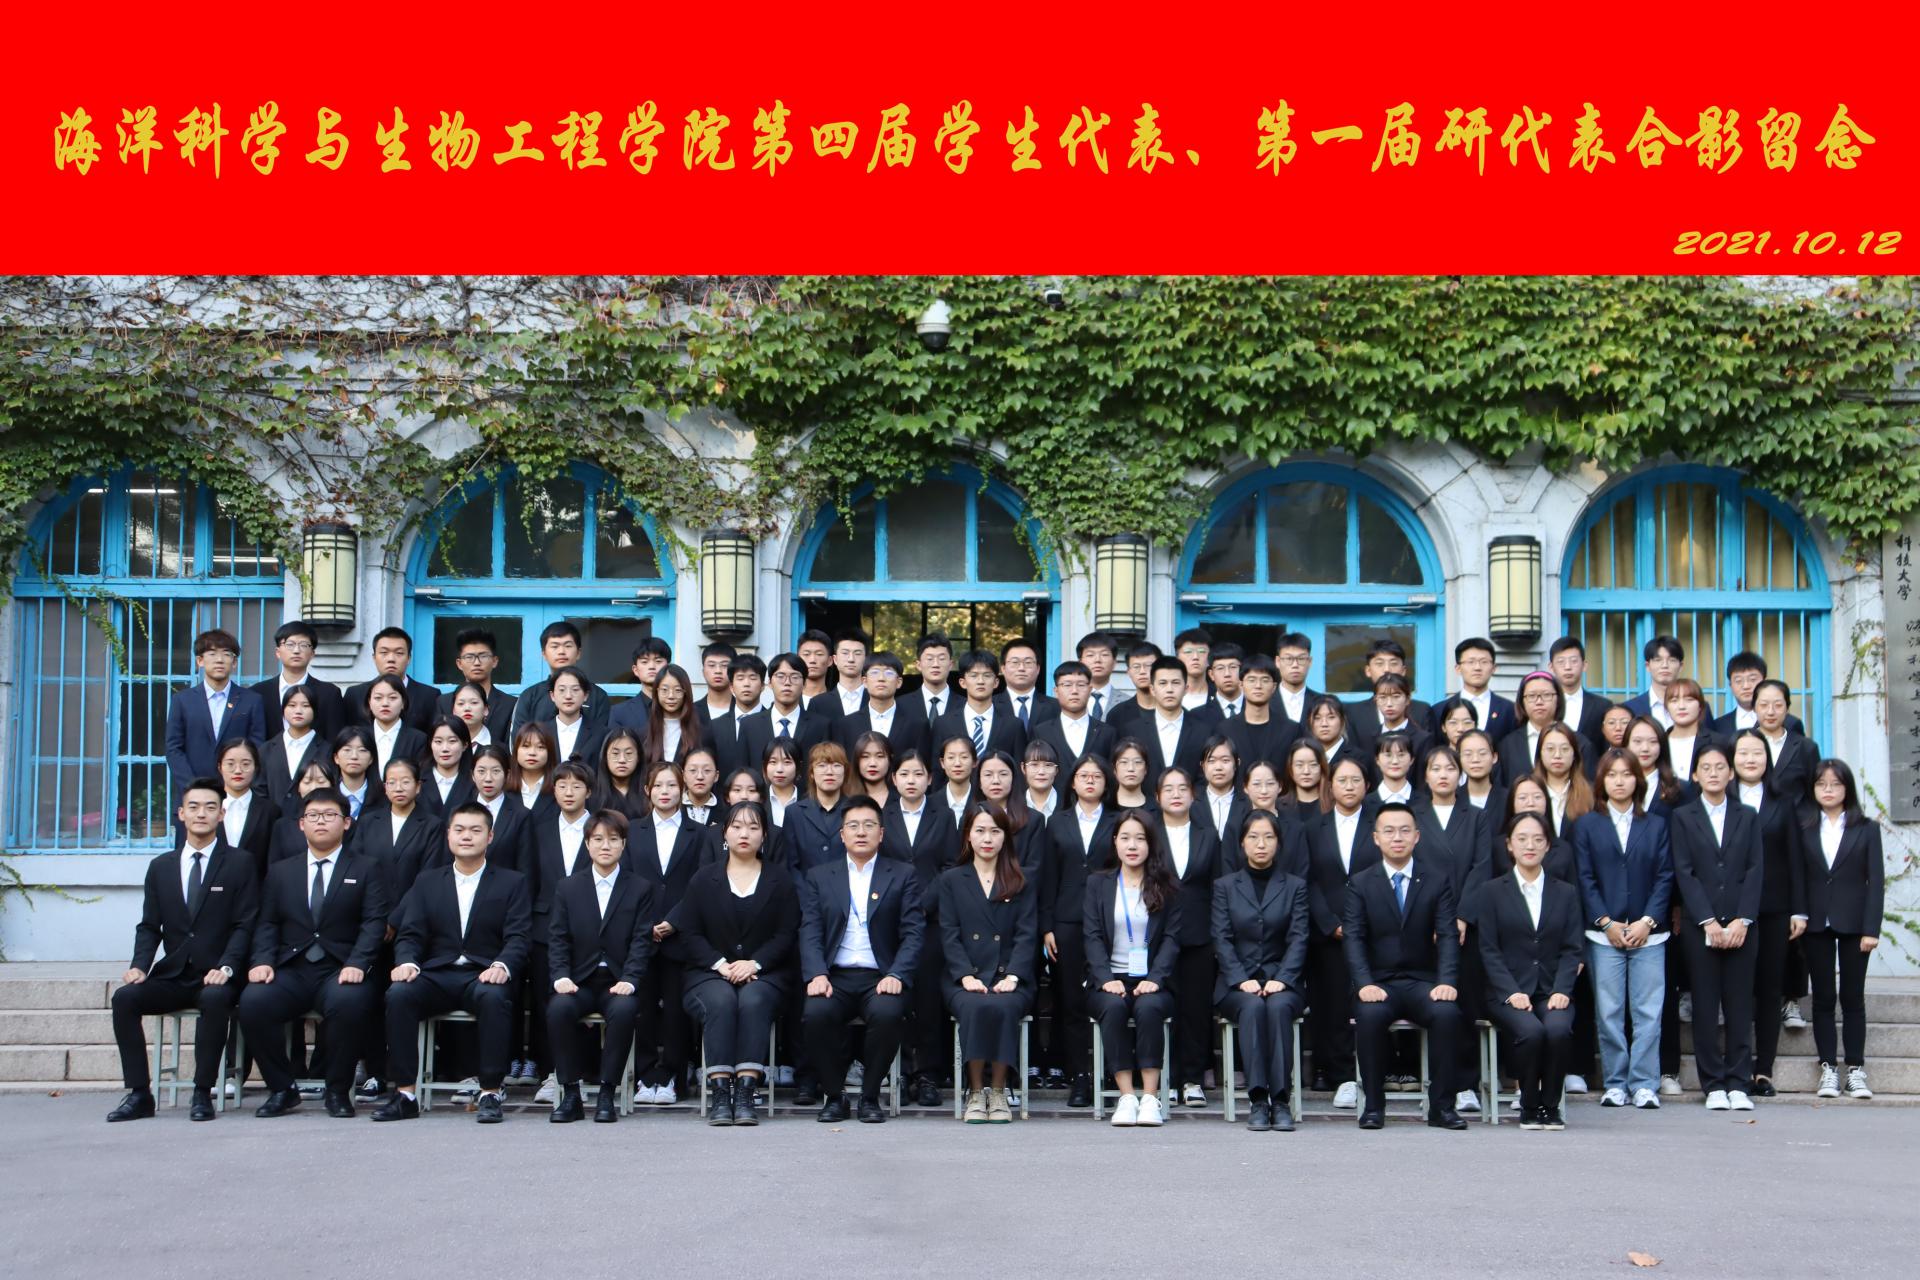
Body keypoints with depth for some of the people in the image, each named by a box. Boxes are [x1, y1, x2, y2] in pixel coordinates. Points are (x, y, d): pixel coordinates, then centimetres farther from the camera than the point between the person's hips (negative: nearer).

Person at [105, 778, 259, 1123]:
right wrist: (140, 965, -7)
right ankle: (139, 1094, -16)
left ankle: (203, 1093, -25)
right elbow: (149, 926, 12)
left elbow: (245, 925, -4)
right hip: (171, 977, 4)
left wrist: (225, 968, -19)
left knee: (215, 999, -36)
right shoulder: (161, 866, 15)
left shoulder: (239, 864, 3)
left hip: (215, 977, -4)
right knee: (124, 997, -22)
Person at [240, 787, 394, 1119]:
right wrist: (263, 961, -8)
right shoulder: (281, 872, 21)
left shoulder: (368, 869, 11)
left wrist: (356, 964, -18)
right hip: (291, 971, 3)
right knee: (253, 1001, -27)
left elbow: (375, 923, -1)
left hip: (342, 971, -3)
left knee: (349, 1002, -36)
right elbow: (267, 924, 12)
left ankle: (338, 1091, -14)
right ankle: (281, 1089, -7)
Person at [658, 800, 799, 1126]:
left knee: (753, 1001, -34)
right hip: (710, 973, 0)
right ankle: (720, 1093, -37)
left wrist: (754, 963, -13)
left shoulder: (780, 881, 12)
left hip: (763, 974, 0)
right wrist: (719, 964, -10)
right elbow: (688, 933, 5)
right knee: (721, 1001, -34)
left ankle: (746, 1092, -39)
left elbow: (787, 934, 2)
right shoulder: (703, 879, 13)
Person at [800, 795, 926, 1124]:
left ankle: (870, 1095, -11)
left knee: (887, 1012, -34)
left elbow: (914, 933, 2)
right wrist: (816, 974, -13)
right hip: (835, 977, 1)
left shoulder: (903, 875, 12)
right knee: (817, 1012, -31)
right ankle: (833, 1094, -9)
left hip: (881, 977, -1)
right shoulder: (818, 877, 16)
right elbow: (810, 932, 5)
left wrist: (897, 975, -14)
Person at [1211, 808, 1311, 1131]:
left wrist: (1281, 980, -15)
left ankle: (1281, 1099, -36)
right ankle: (1258, 1100, -37)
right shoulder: (1224, 886, 12)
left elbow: (1298, 938, 1)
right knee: (1252, 1007, -34)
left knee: (1279, 1006, -34)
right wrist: (1242, 980, -15)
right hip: (1237, 982, 0)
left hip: (1281, 980, 0)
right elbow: (1221, 939, 1)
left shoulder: (1295, 886, 13)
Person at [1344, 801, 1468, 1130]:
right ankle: (1373, 1105, -19)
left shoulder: (1437, 883, 9)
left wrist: (1447, 982, -19)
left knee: (1447, 1012, -31)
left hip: (1422, 982, 1)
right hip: (1379, 983, -1)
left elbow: (1448, 937, -1)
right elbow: (1353, 938, -3)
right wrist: (1365, 984, -20)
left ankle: (1440, 1105, -18)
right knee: (1370, 1014, -34)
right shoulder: (1360, 884, 7)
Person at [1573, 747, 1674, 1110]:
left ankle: (1644, 1084, 2)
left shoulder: (1656, 825, 11)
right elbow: (1585, 879, 3)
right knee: (1609, 1013, -1)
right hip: (1604, 934, 0)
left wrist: (1647, 922, -7)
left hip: (1648, 934, 1)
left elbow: (1665, 877, 5)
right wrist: (1606, 922, -7)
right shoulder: (1587, 825, 8)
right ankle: (1615, 1084, 7)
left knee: (1648, 1012, -3)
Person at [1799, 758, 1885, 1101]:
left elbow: (1875, 880, -1)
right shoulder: (1804, 829, 6)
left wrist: (1871, 928, -9)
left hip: (1853, 923, -1)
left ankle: (1856, 1070, 7)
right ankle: (1828, 1069, 8)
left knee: (1853, 997, 3)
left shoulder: (1866, 829, 3)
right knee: (1822, 998, 4)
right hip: (1817, 923, 1)